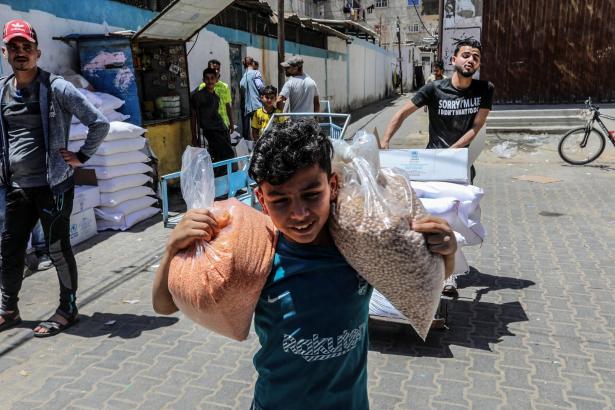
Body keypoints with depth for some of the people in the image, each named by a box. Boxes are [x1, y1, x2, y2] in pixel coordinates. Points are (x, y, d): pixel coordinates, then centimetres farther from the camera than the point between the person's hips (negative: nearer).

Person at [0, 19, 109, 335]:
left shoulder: (57, 88, -8)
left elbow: (99, 123, -7)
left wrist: (81, 157, -7)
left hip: (53, 185, -6)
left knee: (58, 249, 3)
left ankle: (68, 310, 19)